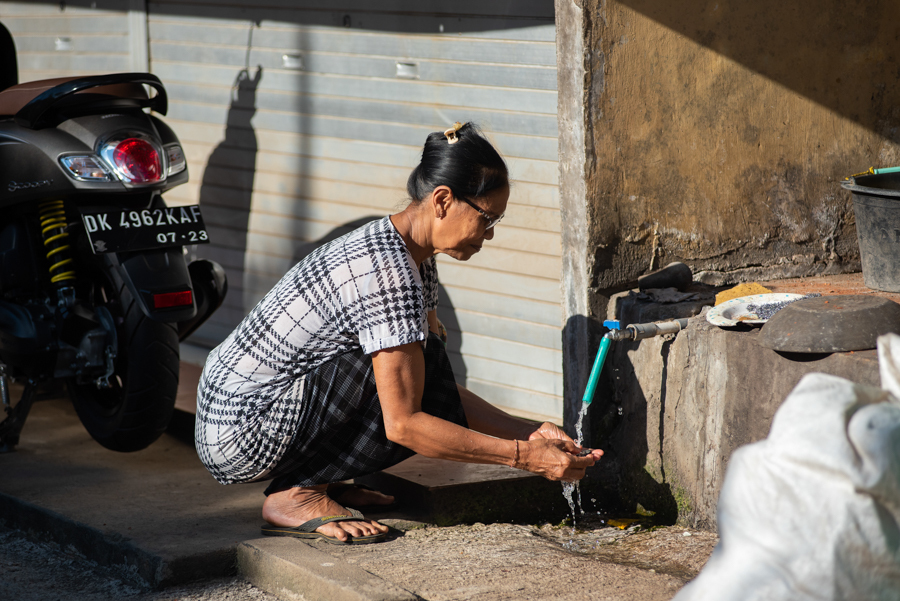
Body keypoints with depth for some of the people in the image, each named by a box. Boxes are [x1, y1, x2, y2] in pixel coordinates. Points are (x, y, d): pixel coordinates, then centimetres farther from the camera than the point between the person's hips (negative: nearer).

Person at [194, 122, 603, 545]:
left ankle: (315, 478, 9)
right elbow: (403, 424, -26)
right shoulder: (389, 271, -24)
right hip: (239, 434, -10)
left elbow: (443, 390, 11)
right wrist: (525, 457, -23)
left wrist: (529, 431, 1)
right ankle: (297, 495, -11)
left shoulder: (412, 256, 7)